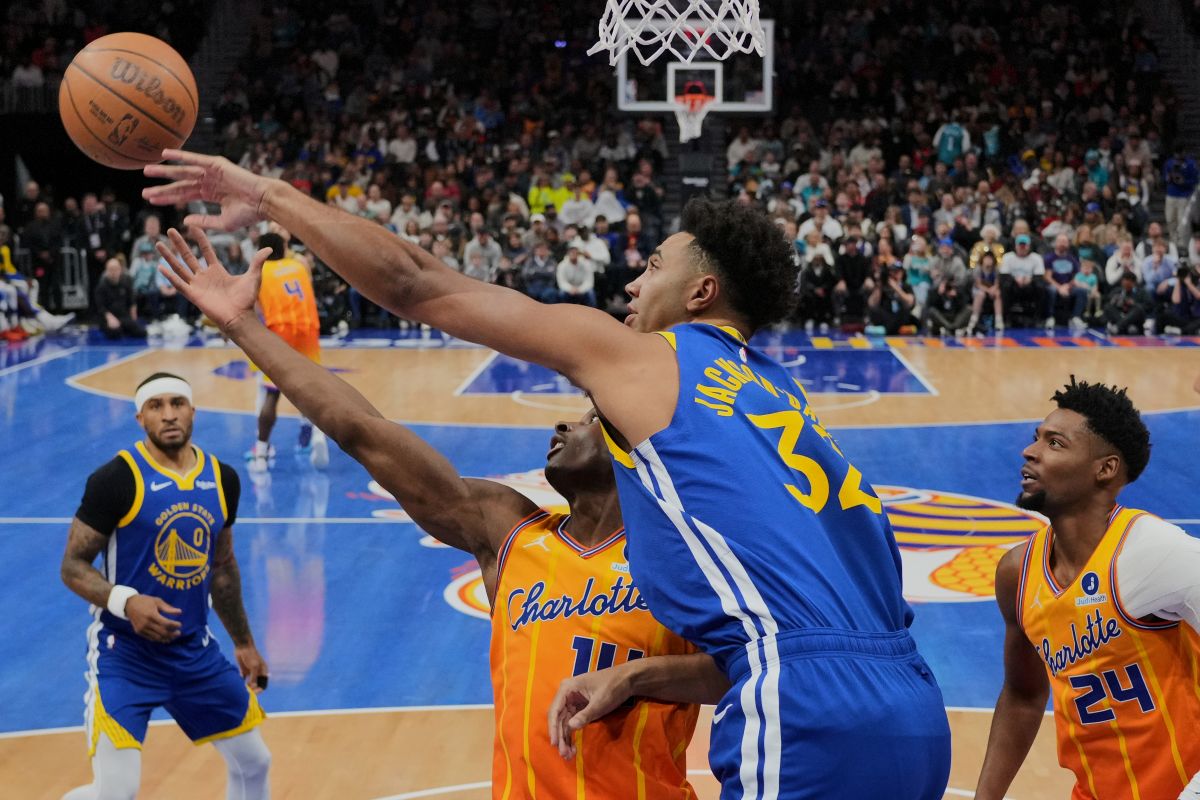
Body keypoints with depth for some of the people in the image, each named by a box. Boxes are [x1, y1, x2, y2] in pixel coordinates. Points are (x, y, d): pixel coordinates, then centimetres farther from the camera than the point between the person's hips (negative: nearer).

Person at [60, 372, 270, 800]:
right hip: (124, 652, -6)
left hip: (195, 649, 6)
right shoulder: (116, 478, -15)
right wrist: (126, 602, -29)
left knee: (254, 763, 14)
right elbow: (73, 566, -12)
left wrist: (244, 643, 21)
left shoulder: (223, 479, 3)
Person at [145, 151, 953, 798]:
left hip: (812, 716, -8)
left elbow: (418, 285, 10)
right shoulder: (778, 393, 27)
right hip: (910, 710, 8)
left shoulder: (636, 354, 7)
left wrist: (270, 195, 18)